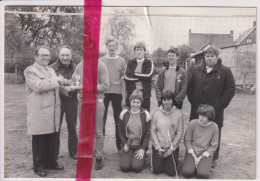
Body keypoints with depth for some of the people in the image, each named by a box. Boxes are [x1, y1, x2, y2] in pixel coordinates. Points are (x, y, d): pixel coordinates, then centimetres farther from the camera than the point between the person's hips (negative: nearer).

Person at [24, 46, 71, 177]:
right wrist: (57, 80, -14)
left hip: (53, 111, 7)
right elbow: (39, 86, -20)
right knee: (39, 140, 5)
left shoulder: (51, 70, 20)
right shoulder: (30, 71, -6)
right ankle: (38, 166, 19)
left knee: (52, 138, 12)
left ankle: (51, 161, 28)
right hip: (39, 111, -6)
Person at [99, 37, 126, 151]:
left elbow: (123, 80, 4)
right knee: (101, 120, 6)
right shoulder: (101, 60, 6)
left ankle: (120, 146, 18)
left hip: (117, 93, 0)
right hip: (103, 93, 1)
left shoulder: (121, 61, 4)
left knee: (118, 120, 6)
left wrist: (124, 97, 0)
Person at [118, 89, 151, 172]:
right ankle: (124, 155, 19)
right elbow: (120, 130, 5)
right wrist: (124, 144, -5)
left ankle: (141, 157, 16)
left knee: (137, 167, -16)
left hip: (140, 145, -1)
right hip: (127, 144, 1)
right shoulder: (124, 113, -3)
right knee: (124, 167, -13)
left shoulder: (145, 114, -5)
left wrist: (143, 149, -8)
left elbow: (148, 133, -2)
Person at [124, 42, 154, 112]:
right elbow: (126, 77, -5)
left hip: (144, 93, -1)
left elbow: (148, 75, -11)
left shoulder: (149, 63, 6)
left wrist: (134, 74, -5)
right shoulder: (130, 62, 10)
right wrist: (142, 77, -8)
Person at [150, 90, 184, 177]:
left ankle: (171, 160, 28)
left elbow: (180, 132, -5)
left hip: (173, 146, 0)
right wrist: (158, 147, -8)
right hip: (158, 146, 1)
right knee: (156, 170, -2)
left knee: (171, 172, -3)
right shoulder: (156, 114, -6)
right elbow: (153, 131, -2)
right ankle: (159, 160, 30)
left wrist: (171, 148, -8)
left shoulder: (178, 114, -8)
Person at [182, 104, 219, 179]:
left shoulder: (214, 127, -9)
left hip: (205, 153, 0)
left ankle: (204, 166, 9)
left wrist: (200, 157, -10)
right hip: (192, 152, 1)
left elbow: (214, 146, -2)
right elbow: (187, 140, -4)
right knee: (187, 173, -21)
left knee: (203, 174, -24)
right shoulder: (193, 123, -9)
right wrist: (195, 157, -10)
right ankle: (193, 164, 11)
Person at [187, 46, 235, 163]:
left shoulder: (225, 71, 1)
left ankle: (213, 158, 20)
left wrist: (221, 103, -8)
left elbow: (231, 89, -2)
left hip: (215, 109, -3)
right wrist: (192, 100, 3)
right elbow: (190, 87, 15)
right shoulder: (197, 70, 12)